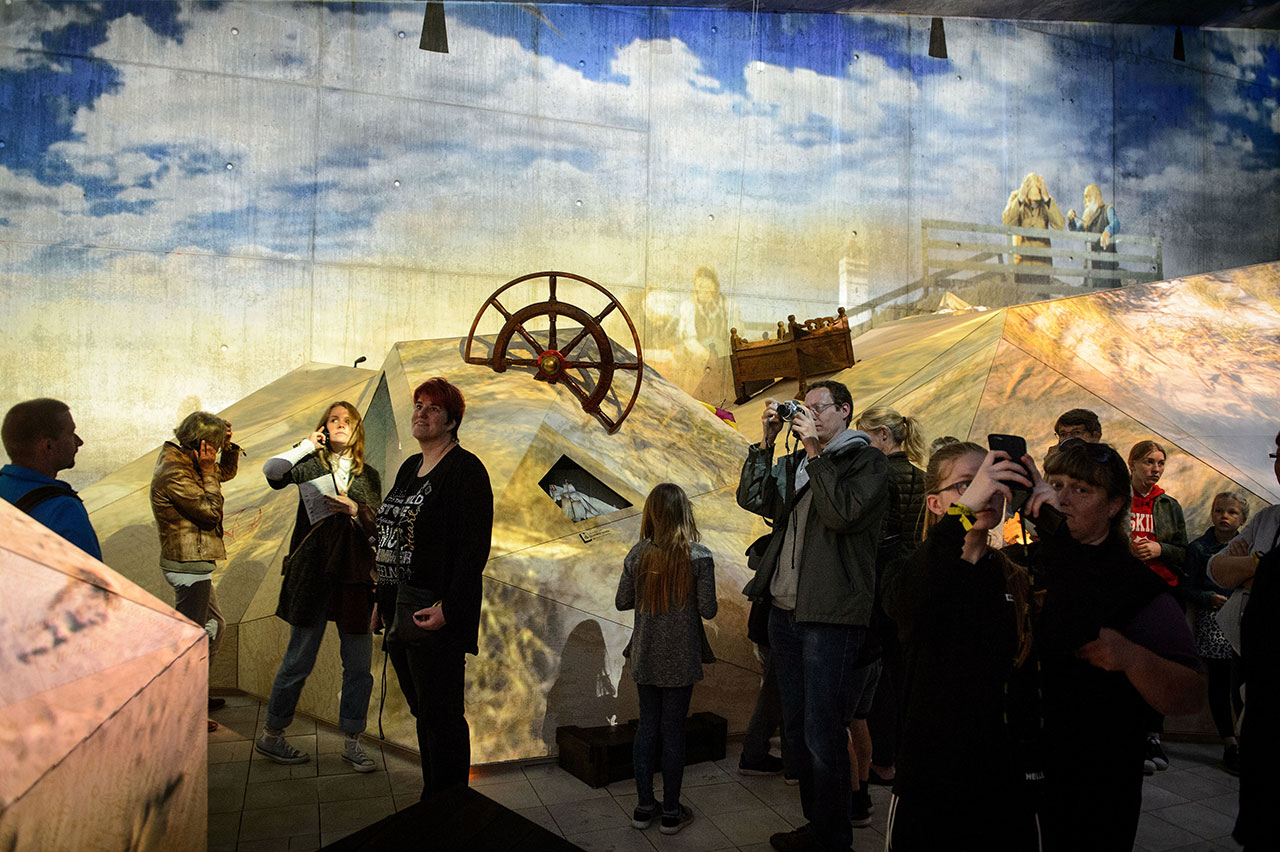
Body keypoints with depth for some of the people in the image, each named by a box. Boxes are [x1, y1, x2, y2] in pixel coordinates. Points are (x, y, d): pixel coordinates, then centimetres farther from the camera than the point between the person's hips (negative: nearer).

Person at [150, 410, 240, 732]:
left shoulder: (186, 462, 9)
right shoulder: (174, 474, -21)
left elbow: (227, 472, 19)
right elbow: (211, 511, -20)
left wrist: (229, 445, 2)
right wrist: (207, 470, -17)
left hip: (193, 563, 11)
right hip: (189, 564, -11)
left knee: (215, 625, 20)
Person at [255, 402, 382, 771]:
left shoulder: (368, 476, 12)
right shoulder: (310, 466, 2)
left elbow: (378, 526, 9)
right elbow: (272, 471, -18)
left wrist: (355, 509, -9)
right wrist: (307, 445, -7)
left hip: (355, 574, 4)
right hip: (313, 573, -3)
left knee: (359, 664, 6)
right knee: (299, 659, 4)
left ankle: (352, 742, 19)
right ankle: (271, 735, 22)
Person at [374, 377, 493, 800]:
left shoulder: (465, 470, -11)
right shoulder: (410, 467, 16)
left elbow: (475, 547, -17)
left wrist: (448, 609, -23)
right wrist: (382, 600, 18)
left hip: (436, 614, -9)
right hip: (400, 607, 9)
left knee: (441, 717, 0)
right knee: (423, 712, 17)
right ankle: (431, 801, 31)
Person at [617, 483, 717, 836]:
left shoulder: (638, 554, -5)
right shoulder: (699, 556, -13)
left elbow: (622, 602, 1)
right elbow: (708, 610, -12)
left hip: (645, 657, 3)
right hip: (680, 660, -2)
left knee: (646, 727, 14)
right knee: (673, 732, 7)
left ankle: (644, 806, 22)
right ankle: (671, 812, 16)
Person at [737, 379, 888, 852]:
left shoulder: (867, 460, -3)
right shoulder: (795, 462, 16)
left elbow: (842, 514, -19)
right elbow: (752, 498, 7)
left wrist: (815, 451, -14)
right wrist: (767, 440, 1)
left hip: (830, 618, -7)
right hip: (784, 612, 7)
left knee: (823, 737, -3)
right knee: (796, 730, 16)